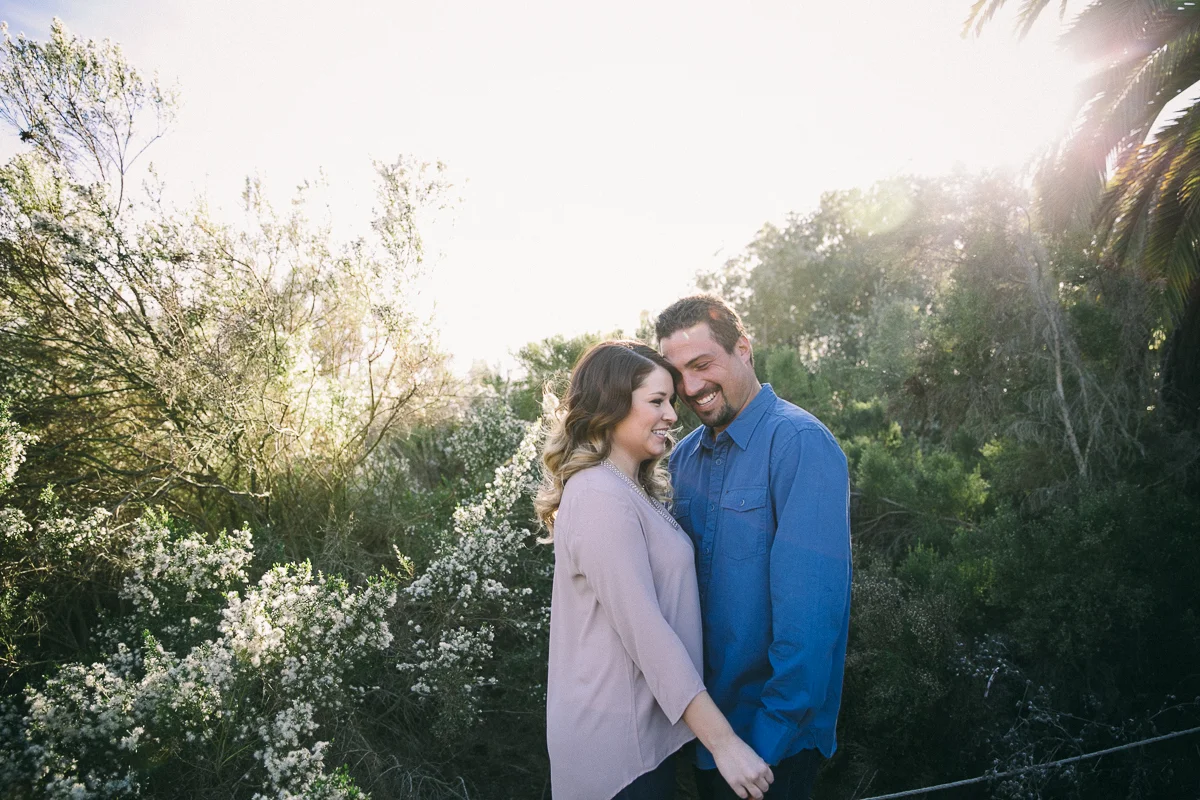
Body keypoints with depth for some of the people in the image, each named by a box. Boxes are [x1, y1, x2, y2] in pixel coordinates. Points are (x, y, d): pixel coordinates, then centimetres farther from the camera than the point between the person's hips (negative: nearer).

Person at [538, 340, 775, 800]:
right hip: (617, 736, -9)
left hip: (639, 725, 9)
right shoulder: (601, 499, -22)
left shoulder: (627, 489, 10)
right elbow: (644, 630, -26)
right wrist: (723, 741, -24)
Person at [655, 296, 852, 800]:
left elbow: (810, 605, -25)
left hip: (775, 734, -6)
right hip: (704, 713, 6)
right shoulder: (685, 456, 2)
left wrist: (773, 735, -23)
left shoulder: (800, 444, -20)